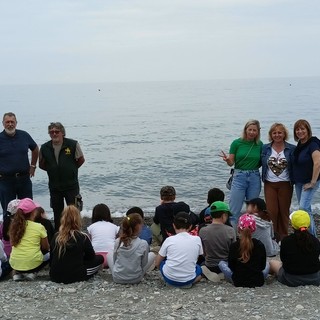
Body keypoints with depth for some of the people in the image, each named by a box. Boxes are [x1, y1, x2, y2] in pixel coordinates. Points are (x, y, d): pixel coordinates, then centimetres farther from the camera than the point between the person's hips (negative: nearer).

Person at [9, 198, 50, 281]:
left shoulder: (14, 226, 3)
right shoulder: (39, 227, -6)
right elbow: (46, 248, 3)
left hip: (14, 264, 4)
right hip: (32, 263, -4)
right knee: (49, 255, 25)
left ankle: (18, 273, 9)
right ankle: (31, 272, 3)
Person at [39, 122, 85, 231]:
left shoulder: (73, 144, -9)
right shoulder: (45, 148, -1)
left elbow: (81, 160, 2)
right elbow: (42, 164, 12)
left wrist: (71, 169, 1)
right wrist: (52, 170, 3)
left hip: (71, 185, -3)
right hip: (54, 186, 3)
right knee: (57, 213, 13)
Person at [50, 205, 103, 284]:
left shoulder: (56, 237, -2)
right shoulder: (83, 237, -11)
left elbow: (52, 257, 7)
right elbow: (91, 257, 4)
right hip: (75, 276, -4)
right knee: (100, 259, 12)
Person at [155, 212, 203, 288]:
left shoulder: (169, 240, -3)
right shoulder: (197, 239, -1)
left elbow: (157, 263, 6)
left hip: (169, 279, 0)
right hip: (188, 280, 0)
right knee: (199, 268, 32)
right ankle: (188, 282, 6)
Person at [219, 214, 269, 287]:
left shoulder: (233, 246, -16)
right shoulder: (260, 245, -12)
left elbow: (231, 267, -5)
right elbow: (263, 266, -1)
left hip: (238, 282, -2)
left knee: (221, 263, 18)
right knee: (267, 264, 31)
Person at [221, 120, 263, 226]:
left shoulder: (259, 144, 4)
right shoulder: (237, 143, -3)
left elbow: (260, 163, 14)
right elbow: (231, 163, -2)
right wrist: (227, 160, -24)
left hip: (254, 177, 3)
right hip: (239, 177, -3)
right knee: (234, 211, -6)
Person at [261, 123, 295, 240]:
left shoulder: (292, 149, -3)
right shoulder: (265, 148, 3)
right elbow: (262, 164, 8)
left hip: (285, 184, -1)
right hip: (270, 184, 1)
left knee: (284, 211, 8)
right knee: (271, 211, 0)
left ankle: (283, 238, 20)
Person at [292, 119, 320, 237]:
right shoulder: (300, 145, 8)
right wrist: (294, 180, 15)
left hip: (309, 183, -8)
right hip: (299, 182, 8)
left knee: (303, 208, -15)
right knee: (306, 209, 13)